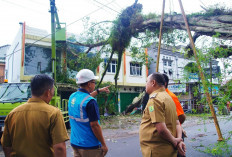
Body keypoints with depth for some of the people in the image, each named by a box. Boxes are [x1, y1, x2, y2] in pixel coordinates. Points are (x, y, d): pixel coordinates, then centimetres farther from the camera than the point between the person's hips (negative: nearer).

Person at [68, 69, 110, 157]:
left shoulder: (72, 97, 1)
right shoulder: (90, 102, -23)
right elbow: (94, 125, -22)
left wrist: (99, 90, 31)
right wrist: (103, 144, -11)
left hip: (75, 143, 7)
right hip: (89, 146, -7)